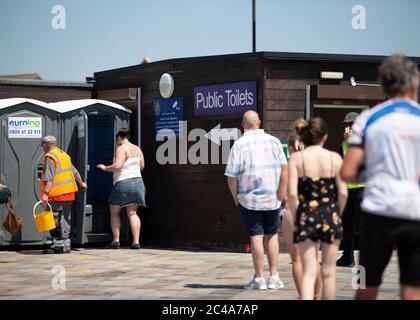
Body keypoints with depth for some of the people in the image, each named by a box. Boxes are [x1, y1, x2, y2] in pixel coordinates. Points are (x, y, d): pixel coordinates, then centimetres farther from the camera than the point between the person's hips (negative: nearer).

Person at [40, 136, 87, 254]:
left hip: (57, 195, -8)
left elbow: (49, 178, -19)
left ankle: (57, 245, -6)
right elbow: (75, 172, 28)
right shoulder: (65, 155, 18)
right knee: (66, 219, 11)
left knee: (55, 221, -5)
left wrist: (45, 193, -23)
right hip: (69, 193, 8)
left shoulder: (50, 157, -9)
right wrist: (82, 183, 42)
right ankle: (66, 244, 13)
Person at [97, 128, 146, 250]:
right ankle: (136, 241, -6)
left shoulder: (121, 149, -12)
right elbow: (142, 166, 18)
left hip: (122, 182, -7)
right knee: (132, 213, 4)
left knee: (114, 212, 6)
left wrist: (105, 168, -7)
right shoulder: (137, 149, 12)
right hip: (137, 181, 7)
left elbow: (117, 166, -22)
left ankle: (116, 240, 0)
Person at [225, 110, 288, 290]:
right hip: (272, 198, 2)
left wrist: (235, 197, 4)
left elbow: (231, 176, -9)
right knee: (272, 235, 13)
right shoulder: (273, 141, 1)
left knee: (256, 236, 1)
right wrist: (282, 193, 3)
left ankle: (259, 278, 2)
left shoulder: (239, 144, -6)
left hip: (249, 199, -2)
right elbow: (284, 169, -3)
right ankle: (274, 277, 12)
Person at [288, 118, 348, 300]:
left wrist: (296, 218, 1)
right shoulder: (334, 158, -3)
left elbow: (292, 193, -11)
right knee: (328, 272, 13)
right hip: (330, 218, 1)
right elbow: (343, 192, -6)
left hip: (306, 218, -1)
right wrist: (337, 214, 9)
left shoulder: (296, 158, -5)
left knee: (308, 272, -1)